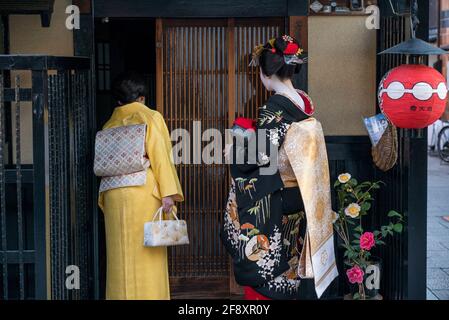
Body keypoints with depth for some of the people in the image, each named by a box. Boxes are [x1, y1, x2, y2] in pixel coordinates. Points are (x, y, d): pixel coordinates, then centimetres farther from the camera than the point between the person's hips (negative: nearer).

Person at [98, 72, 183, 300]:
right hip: (143, 192, -4)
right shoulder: (150, 118, 1)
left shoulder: (110, 124, 13)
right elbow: (160, 156, -8)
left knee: (121, 256, 7)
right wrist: (167, 193, -12)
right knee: (146, 255, -2)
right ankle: (147, 295, -2)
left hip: (114, 194, 4)